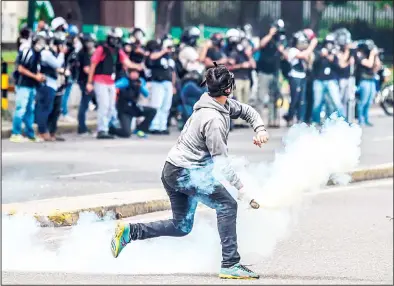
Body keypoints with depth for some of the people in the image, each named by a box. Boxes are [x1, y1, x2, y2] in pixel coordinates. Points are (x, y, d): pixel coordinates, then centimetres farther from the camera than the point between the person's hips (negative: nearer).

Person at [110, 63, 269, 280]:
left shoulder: (224, 105, 5)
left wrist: (259, 129, 2)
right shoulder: (213, 120, -24)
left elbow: (246, 111, 22)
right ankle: (230, 265, -19)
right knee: (227, 205, -17)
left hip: (174, 172, 10)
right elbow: (221, 162, -24)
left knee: (182, 227, 17)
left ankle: (129, 232, 18)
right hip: (184, 173, -10)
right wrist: (241, 189, -24)